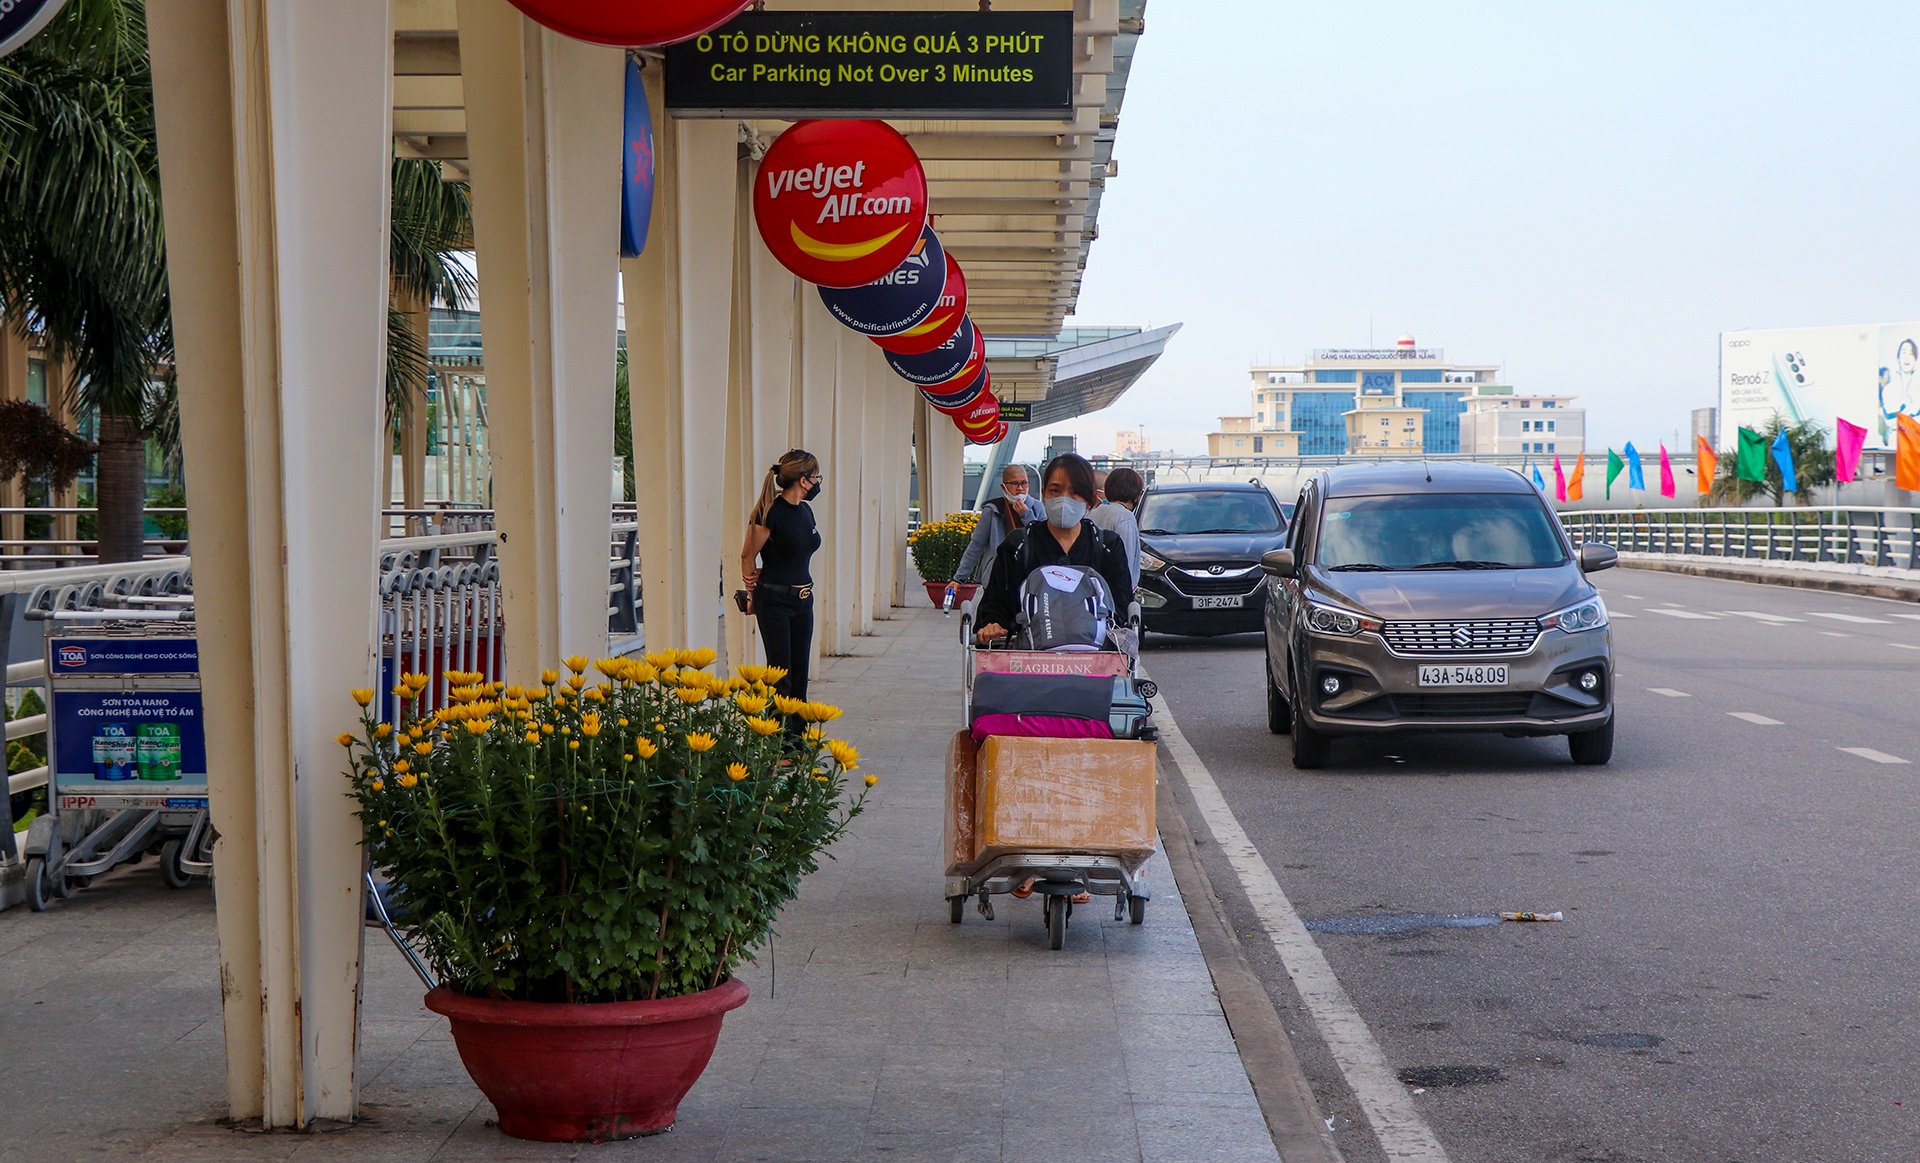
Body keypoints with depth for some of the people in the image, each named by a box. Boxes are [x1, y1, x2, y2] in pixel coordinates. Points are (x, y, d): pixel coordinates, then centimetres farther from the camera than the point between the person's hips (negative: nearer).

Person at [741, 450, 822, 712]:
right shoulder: (770, 512, -15)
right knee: (780, 672, -5)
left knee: (800, 671, 9)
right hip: (775, 601, -7)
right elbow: (747, 555, -6)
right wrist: (753, 594, 5)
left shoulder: (805, 510, 8)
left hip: (803, 599, 7)